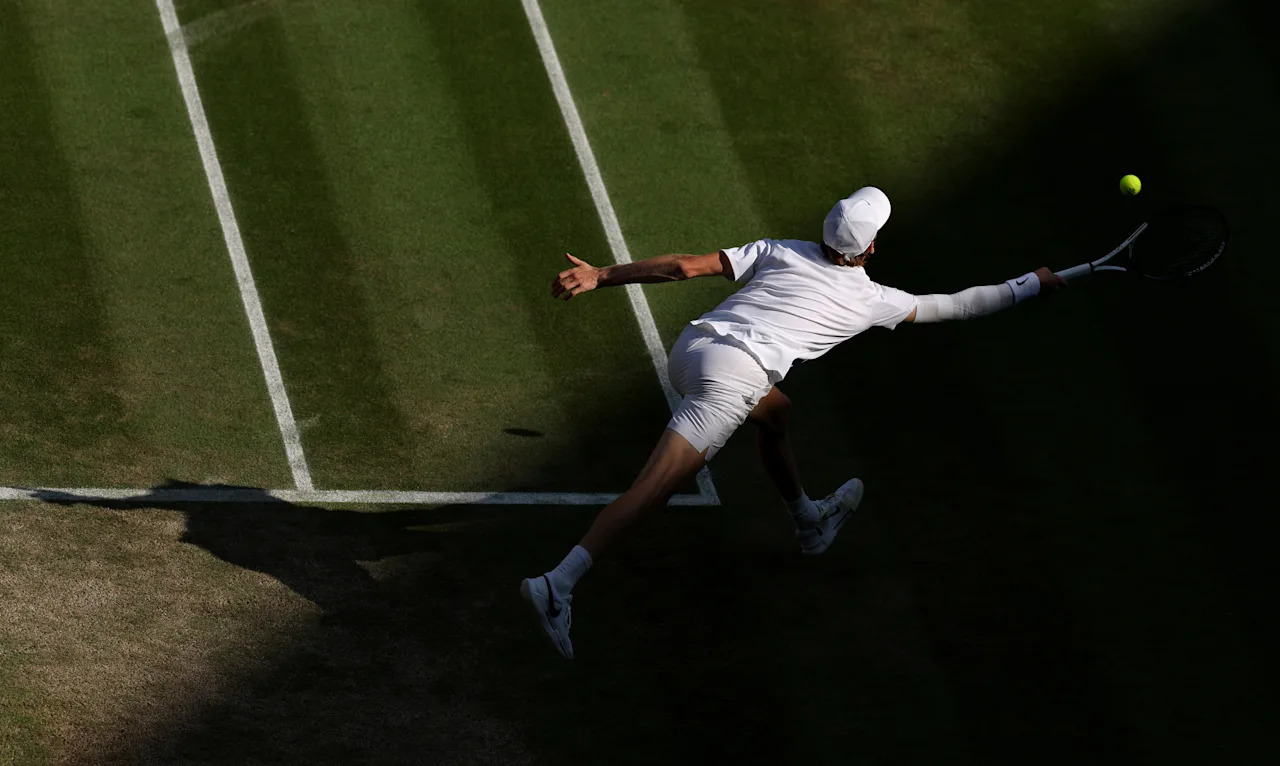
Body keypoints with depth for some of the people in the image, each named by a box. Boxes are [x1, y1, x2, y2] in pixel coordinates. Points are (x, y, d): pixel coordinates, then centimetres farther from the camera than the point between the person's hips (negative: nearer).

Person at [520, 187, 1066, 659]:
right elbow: (953, 306, 24)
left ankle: (809, 523, 53)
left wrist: (600, 276, 13)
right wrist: (1031, 284, 36)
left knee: (773, 411, 33)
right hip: (733, 376, -7)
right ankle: (558, 585, -24)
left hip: (688, 349, 7)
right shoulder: (872, 300, 11)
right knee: (653, 488, -11)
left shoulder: (779, 253, 17)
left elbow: (685, 267, 11)